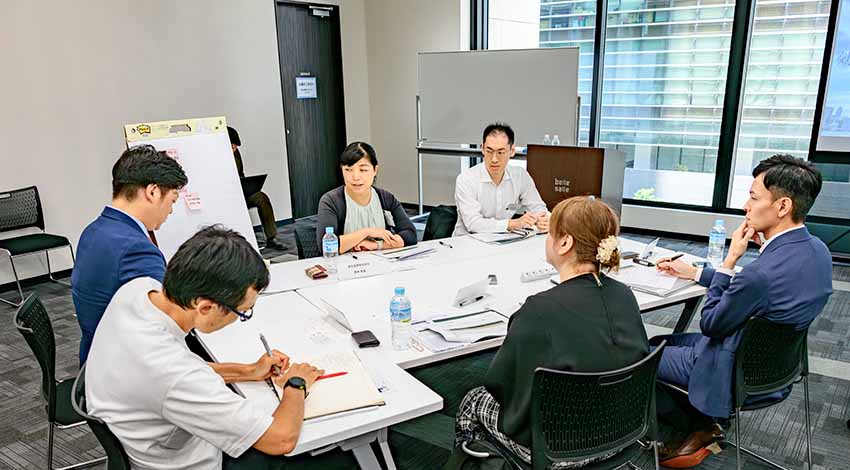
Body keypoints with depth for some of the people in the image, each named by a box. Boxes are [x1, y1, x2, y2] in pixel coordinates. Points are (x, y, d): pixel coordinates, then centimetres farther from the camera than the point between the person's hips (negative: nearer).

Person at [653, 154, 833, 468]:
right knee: (659, 341, 19)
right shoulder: (816, 249, -7)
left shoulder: (761, 273, -36)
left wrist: (730, 259, -18)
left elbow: (709, 325, -18)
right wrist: (694, 273, 9)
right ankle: (702, 423, 17)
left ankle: (700, 426, 21)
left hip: (737, 371, -9)